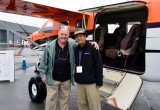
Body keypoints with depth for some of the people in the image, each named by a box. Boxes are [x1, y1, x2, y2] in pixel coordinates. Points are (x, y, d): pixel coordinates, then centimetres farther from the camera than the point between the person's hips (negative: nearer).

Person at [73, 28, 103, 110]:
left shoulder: (93, 48, -8)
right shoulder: (76, 50, 8)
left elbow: (99, 65, -10)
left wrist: (99, 82, -11)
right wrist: (75, 78, 8)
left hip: (91, 83, -5)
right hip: (79, 83, 5)